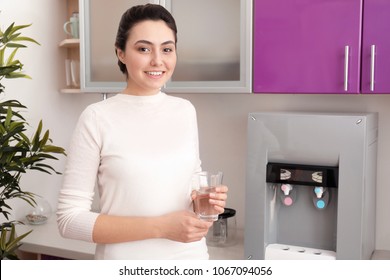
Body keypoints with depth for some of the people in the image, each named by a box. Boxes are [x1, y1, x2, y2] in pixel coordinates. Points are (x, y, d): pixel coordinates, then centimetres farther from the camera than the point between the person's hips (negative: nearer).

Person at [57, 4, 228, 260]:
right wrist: (160, 226, -21)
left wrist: (208, 199, -9)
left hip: (191, 257, 4)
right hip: (126, 264, -4)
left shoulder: (185, 111, -1)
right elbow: (70, 218, -14)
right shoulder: (98, 118, -13)